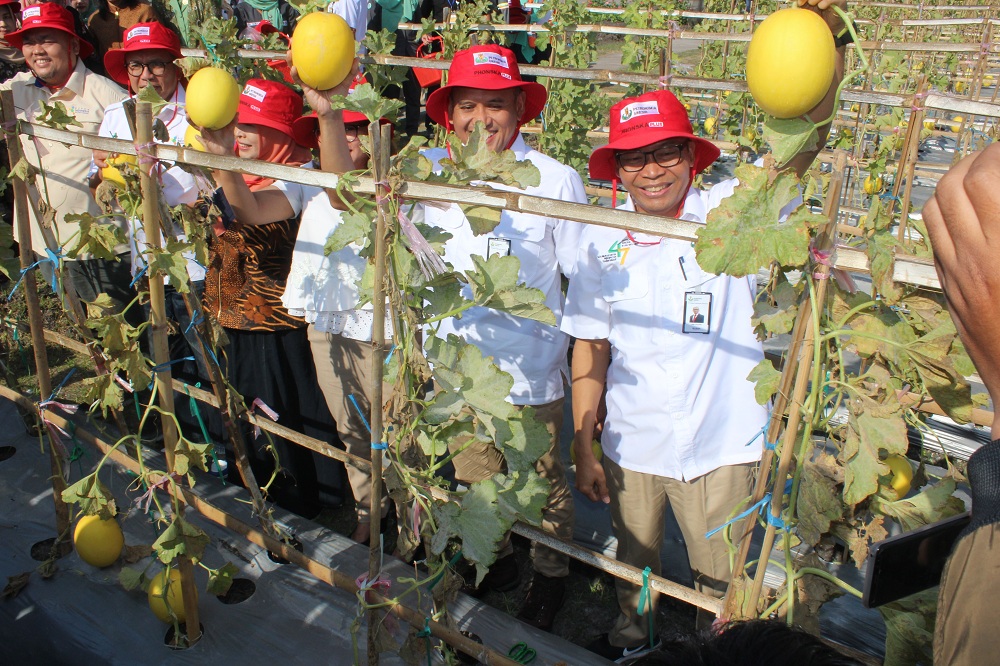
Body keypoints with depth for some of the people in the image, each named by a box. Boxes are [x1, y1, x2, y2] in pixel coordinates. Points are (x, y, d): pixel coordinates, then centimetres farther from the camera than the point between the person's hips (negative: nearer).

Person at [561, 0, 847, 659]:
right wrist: (583, 448, 0)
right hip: (630, 446, 2)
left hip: (720, 446, -2)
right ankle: (634, 635, 55)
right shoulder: (603, 242, -6)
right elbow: (590, 351, -2)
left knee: (718, 578, 18)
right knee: (633, 560, 25)